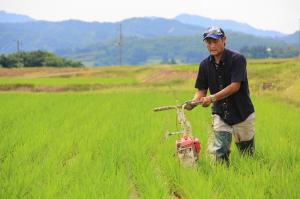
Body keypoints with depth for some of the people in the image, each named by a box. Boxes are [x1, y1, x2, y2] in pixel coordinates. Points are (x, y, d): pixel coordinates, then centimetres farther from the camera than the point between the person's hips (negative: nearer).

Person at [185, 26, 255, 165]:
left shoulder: (237, 59, -15)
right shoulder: (205, 65, 1)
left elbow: (235, 86, -22)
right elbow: (201, 90, 5)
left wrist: (212, 98, -28)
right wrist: (193, 102, -17)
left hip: (242, 113, -3)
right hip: (220, 114, 4)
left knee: (247, 154, 7)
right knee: (219, 152, -9)